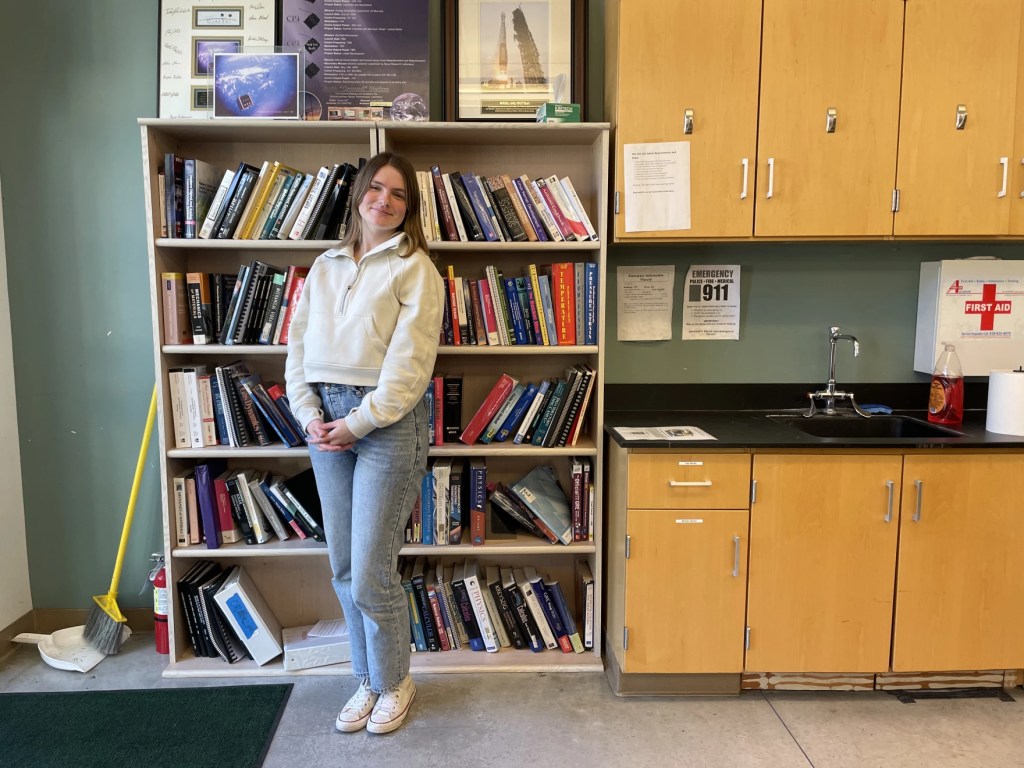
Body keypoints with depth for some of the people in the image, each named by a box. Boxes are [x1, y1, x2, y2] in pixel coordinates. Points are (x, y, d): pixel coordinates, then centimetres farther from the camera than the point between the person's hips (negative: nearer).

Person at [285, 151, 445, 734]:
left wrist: (360, 422, -14)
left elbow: (410, 362, -12)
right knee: (345, 571, 13)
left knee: (372, 575, -1)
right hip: (325, 420, 6)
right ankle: (369, 680, 32)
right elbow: (298, 345, 11)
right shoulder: (325, 266, 15)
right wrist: (309, 416, -2)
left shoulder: (415, 268, -3)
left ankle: (394, 683, 24)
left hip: (388, 421, -5)